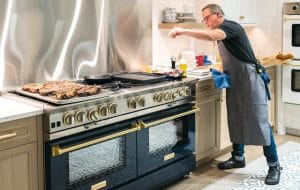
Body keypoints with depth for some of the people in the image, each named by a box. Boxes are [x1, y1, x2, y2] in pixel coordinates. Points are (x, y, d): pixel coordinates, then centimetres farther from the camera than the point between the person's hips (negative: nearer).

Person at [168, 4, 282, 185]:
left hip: (250, 81, -9)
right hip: (234, 82, 9)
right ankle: (238, 158, 27)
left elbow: (211, 36, -33)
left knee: (260, 122, -7)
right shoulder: (222, 32, 14)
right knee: (236, 121, 13)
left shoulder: (231, 26, -14)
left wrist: (183, 31, -31)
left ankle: (274, 166, 0)